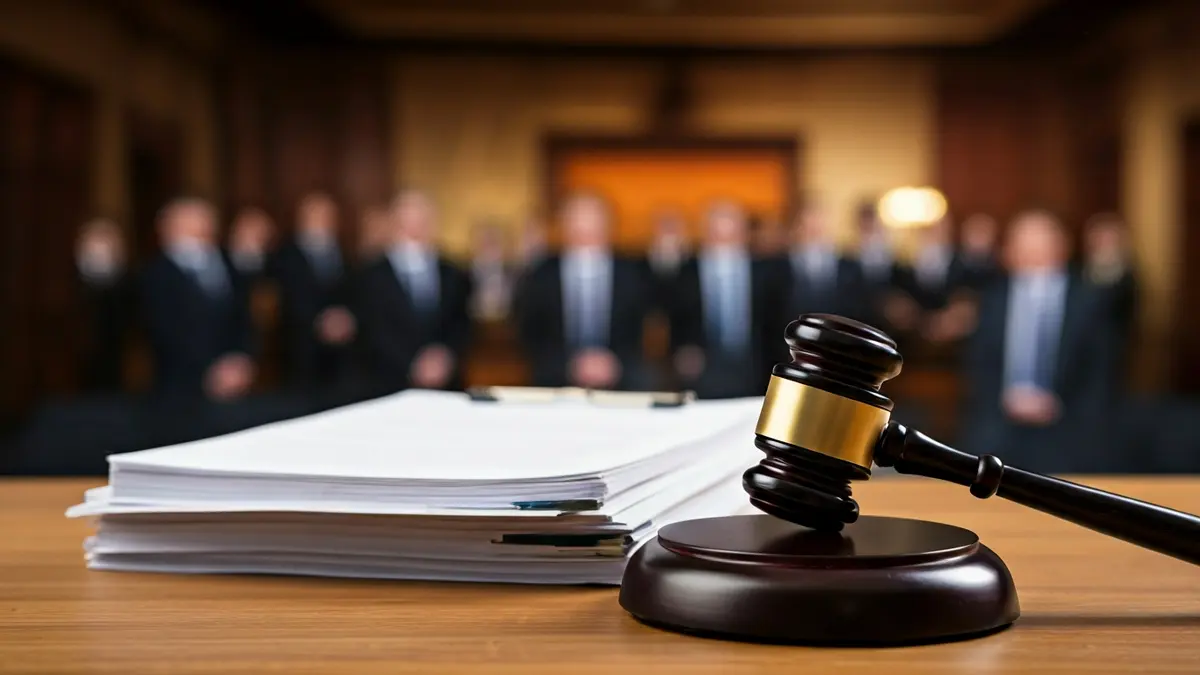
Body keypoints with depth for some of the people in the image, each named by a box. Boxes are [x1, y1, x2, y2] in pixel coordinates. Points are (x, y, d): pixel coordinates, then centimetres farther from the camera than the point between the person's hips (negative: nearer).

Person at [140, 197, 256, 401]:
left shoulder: (226, 268, 12)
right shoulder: (157, 276, -3)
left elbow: (243, 322, 10)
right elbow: (168, 334, -11)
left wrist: (243, 360, -8)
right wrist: (211, 371, -18)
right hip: (182, 391, -4)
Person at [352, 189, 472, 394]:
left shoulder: (454, 277, 11)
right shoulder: (372, 278, 2)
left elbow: (461, 326, 6)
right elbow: (375, 333, -6)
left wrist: (447, 356, -14)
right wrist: (414, 367, -17)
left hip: (447, 388, 3)